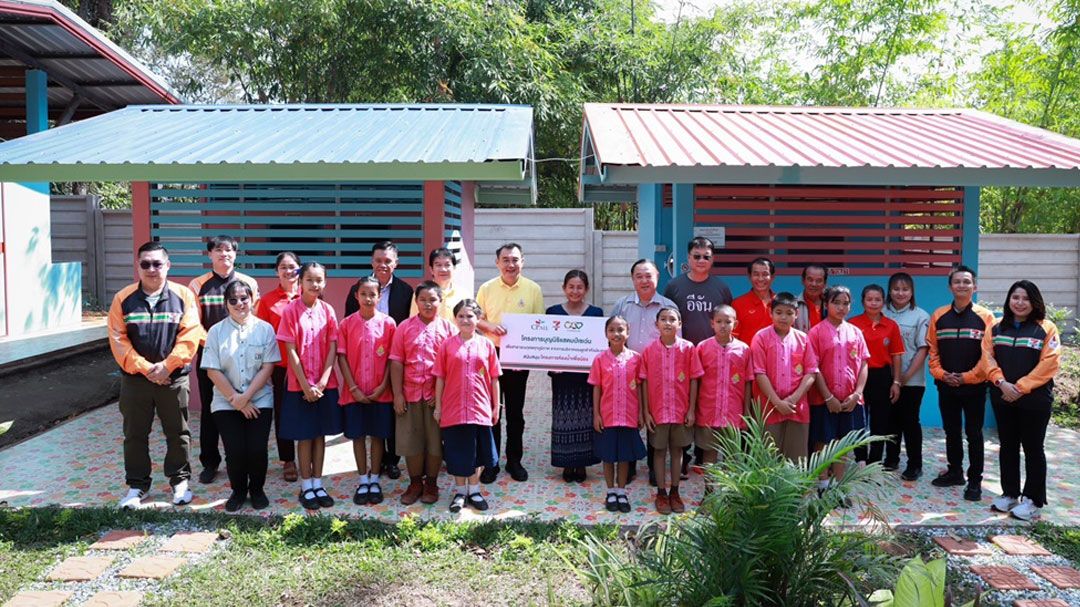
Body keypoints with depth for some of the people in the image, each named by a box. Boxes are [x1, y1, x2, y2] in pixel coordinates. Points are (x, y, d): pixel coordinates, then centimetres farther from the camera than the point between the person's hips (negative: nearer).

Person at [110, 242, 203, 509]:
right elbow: (118, 340, -5)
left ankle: (180, 480, 23)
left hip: (174, 378, -1)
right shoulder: (124, 298, 0)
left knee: (178, 432, 8)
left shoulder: (183, 295, -4)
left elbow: (189, 337, -9)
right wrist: (145, 368, -13)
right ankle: (136, 485, 24)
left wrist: (166, 366, -15)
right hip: (134, 379, 1)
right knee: (135, 434, 10)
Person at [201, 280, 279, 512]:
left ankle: (257, 489, 18)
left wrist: (246, 396, -12)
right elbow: (213, 371, -3)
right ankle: (238, 490, 20)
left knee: (257, 449, -9)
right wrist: (234, 398, -10)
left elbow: (268, 367, -5)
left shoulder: (265, 329, 0)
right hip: (226, 403, 0)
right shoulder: (216, 332, 1)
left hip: (259, 401, 0)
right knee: (235, 451, -7)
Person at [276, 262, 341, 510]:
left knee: (320, 434, 10)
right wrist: (306, 385, -13)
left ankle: (318, 484, 21)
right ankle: (306, 487, 16)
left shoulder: (328, 310, 1)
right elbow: (291, 351, -9)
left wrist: (322, 382, -10)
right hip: (300, 385, -3)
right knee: (305, 436, 5)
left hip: (325, 384, 3)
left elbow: (332, 349, -1)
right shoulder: (291, 311, -7)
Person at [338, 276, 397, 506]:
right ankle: (363, 481, 20)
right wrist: (353, 388, -9)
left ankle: (375, 481, 20)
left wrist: (382, 386, -9)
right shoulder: (347, 324, -2)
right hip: (354, 392, 1)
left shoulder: (388, 323, -3)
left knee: (377, 435, 8)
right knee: (358, 436, 8)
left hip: (380, 392, 0)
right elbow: (342, 357, -3)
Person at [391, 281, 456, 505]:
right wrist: (397, 394, -4)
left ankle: (431, 484, 22)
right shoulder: (405, 327, 2)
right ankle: (415, 483, 23)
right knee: (411, 440, 8)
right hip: (410, 394, 1)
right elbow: (396, 362, 1)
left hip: (438, 395, -1)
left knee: (436, 440, 7)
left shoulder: (448, 328, 0)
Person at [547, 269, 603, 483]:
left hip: (587, 374, 0)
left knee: (585, 417, 4)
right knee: (563, 417, 3)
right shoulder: (553, 312, 4)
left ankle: (582, 463, 17)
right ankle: (567, 464, 15)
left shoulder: (596, 313, 4)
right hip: (562, 375, 0)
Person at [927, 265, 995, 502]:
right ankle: (955, 472, 28)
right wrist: (941, 373, -8)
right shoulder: (939, 315, 4)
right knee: (951, 431, 14)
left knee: (973, 433, 3)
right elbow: (932, 349, 5)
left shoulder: (985, 317, -4)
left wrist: (967, 376, -14)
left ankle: (975, 480, 13)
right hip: (946, 385, 3)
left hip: (974, 385, -3)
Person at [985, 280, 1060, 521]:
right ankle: (1009, 494, 24)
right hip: (1002, 397, 4)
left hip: (1034, 398, -4)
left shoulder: (1046, 329, -4)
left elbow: (1048, 364, -12)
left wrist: (1021, 387, -16)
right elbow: (988, 357, 1)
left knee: (1032, 448, 4)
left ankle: (1032, 500, 13)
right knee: (1008, 446, 12)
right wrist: (1002, 383, -14)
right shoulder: (997, 327, 8)